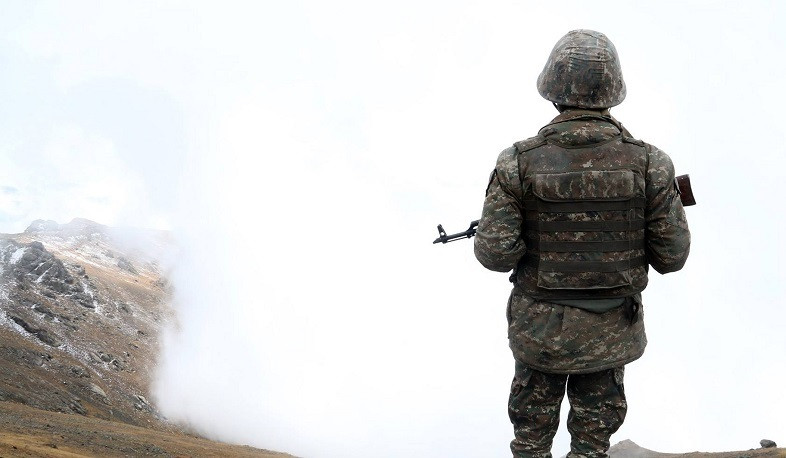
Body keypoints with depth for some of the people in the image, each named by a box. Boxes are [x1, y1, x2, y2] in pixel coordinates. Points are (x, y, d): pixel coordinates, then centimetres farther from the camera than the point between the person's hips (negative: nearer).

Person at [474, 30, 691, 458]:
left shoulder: (519, 163, -15)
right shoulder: (648, 163, -13)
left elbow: (495, 253, -16)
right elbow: (671, 256, -7)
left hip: (540, 328, 0)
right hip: (611, 333, 1)